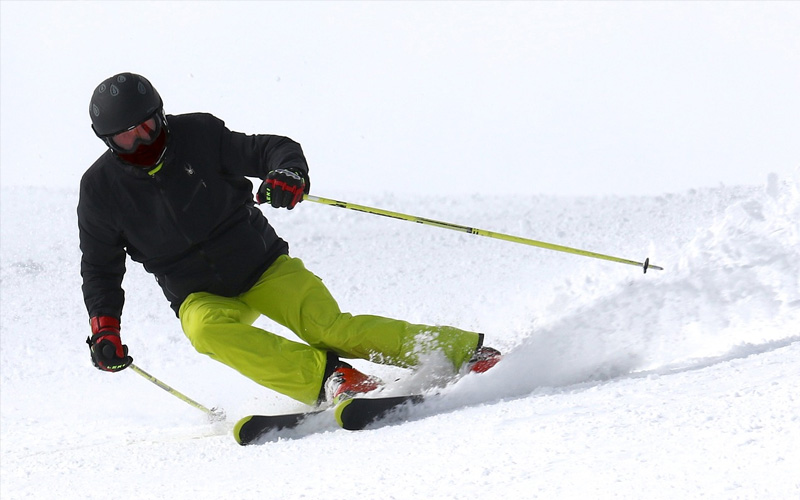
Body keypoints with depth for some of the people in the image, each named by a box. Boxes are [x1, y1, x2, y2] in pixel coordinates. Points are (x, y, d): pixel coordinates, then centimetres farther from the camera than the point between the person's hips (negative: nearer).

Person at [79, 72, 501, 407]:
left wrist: (289, 173, -30)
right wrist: (104, 329, -6)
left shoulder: (198, 135, -9)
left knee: (330, 328, -20)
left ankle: (465, 351, -15)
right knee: (208, 330, -34)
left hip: (264, 267, -1)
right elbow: (100, 269, 7)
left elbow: (272, 149, -7)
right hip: (201, 295, 1)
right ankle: (328, 379, -41)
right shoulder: (101, 188, -4)